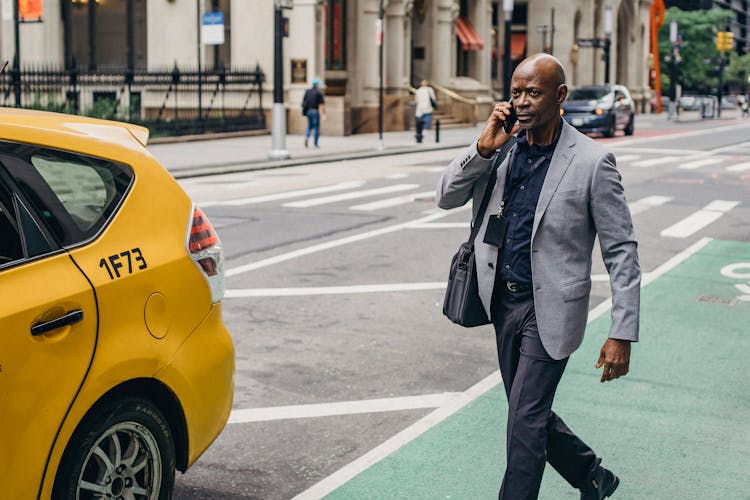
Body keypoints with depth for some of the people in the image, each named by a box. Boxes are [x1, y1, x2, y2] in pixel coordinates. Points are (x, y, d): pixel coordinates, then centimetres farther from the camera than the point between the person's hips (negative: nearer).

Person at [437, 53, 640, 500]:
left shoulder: (592, 162, -14)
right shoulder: (502, 148, 1)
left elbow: (622, 251, -11)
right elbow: (448, 198, 3)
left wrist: (623, 334, -15)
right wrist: (483, 149, -13)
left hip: (549, 309, -6)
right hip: (504, 300, 6)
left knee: (525, 418, -6)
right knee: (531, 413, 18)